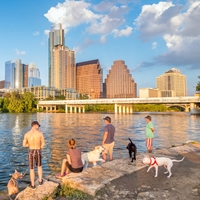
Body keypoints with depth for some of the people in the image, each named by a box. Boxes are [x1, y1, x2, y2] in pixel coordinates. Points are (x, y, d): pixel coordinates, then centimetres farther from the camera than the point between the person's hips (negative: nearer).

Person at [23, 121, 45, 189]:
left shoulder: (27, 134, -8)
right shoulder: (40, 133, -11)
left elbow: (24, 145, -1)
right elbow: (43, 144, -6)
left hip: (31, 153, 0)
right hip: (38, 153, 1)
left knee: (32, 169, 15)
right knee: (39, 166, 27)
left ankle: (32, 185, 26)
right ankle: (40, 181, 36)